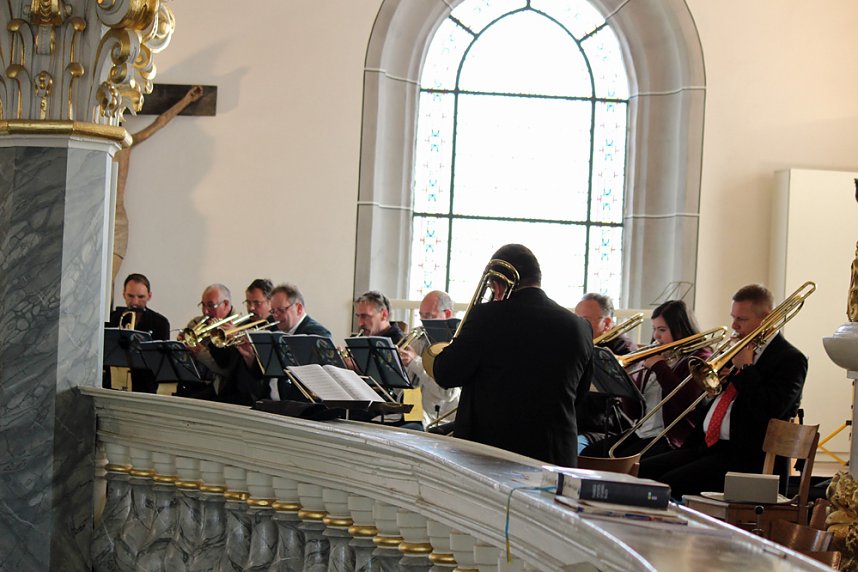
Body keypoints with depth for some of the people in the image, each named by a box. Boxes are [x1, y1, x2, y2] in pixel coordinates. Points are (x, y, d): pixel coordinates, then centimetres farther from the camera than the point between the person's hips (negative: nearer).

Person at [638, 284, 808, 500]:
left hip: (745, 457, -9)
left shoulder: (791, 360, -7)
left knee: (671, 484, -27)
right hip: (707, 445, 9)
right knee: (641, 471, -7)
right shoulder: (740, 347, 18)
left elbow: (769, 412, -21)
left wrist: (746, 367, -12)